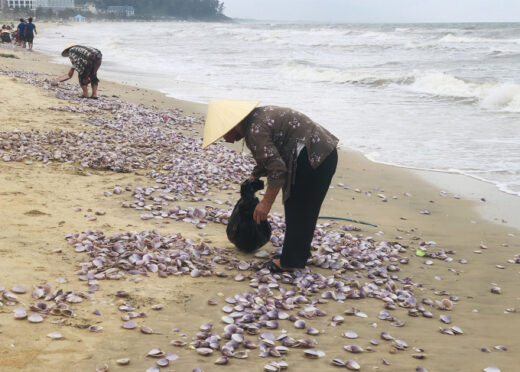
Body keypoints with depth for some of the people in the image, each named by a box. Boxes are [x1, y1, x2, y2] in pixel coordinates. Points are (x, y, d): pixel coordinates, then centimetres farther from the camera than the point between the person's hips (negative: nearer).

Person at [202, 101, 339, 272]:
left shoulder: (255, 131, -18)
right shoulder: (258, 116, 14)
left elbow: (277, 169, -23)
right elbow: (268, 159, 27)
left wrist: (266, 203, -16)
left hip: (313, 158, -10)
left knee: (297, 211, -2)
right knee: (303, 212, 19)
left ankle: (289, 262, 6)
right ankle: (301, 253, 30)